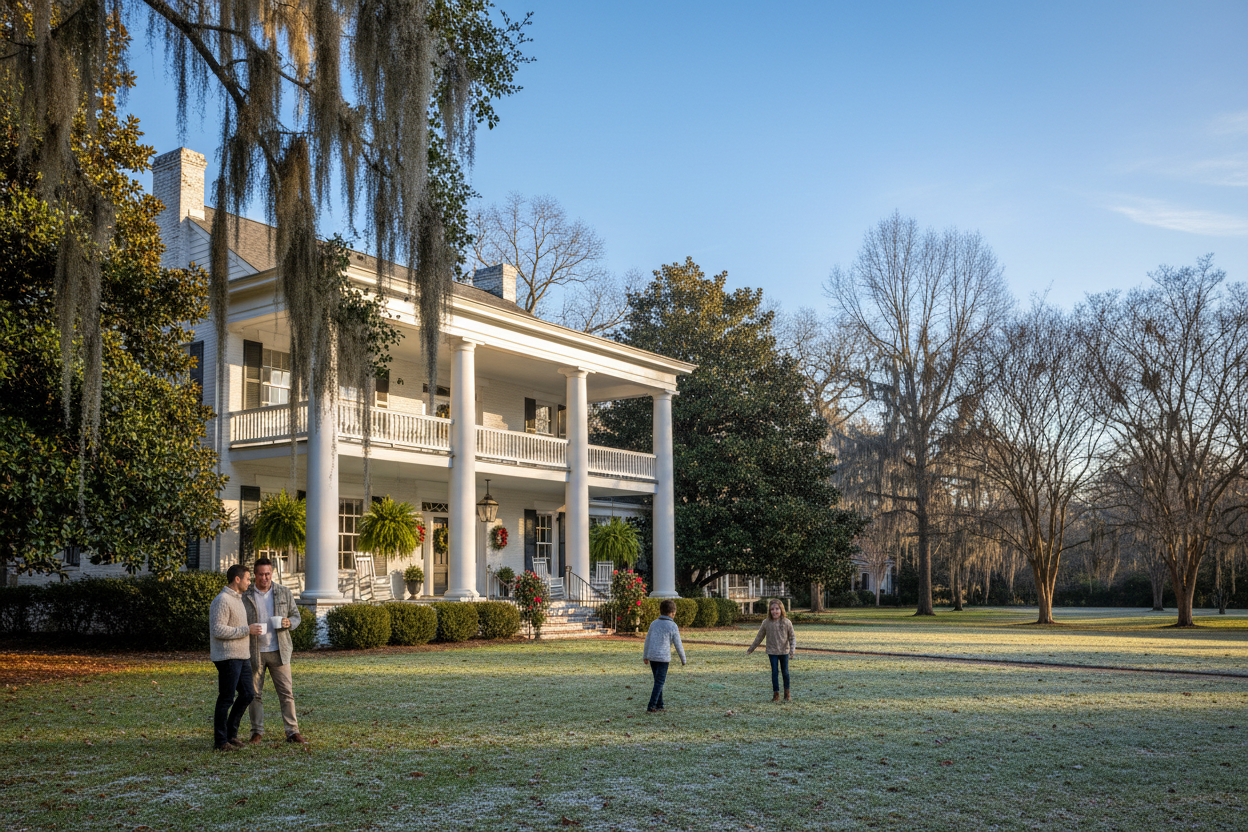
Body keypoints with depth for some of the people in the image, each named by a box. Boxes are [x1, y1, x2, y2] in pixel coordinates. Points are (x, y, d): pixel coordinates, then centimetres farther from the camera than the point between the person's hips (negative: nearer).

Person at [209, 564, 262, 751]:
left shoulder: (237, 599, 17)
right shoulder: (222, 600, -15)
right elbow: (218, 630, -23)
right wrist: (247, 630, -20)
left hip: (241, 657, 10)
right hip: (227, 657, -10)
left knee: (246, 695, 11)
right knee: (226, 699, -2)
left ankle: (231, 733, 22)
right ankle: (220, 741, 7)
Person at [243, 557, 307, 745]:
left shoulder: (284, 593, 5)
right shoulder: (245, 596, 0)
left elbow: (296, 616, 10)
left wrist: (289, 622, -12)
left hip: (278, 651, 1)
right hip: (254, 652, 0)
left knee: (286, 692, -1)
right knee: (255, 693, 7)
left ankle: (293, 731, 3)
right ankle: (257, 731, 19)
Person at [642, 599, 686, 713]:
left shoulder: (654, 623, 6)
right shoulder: (673, 627, -8)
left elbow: (647, 640, 14)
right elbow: (678, 645, -4)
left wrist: (645, 656, 25)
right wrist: (683, 659, 10)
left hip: (652, 656, 5)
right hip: (663, 658, -5)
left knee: (658, 681, 16)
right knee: (659, 682, 0)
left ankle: (659, 705, 19)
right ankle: (651, 706, -6)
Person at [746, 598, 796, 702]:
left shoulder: (787, 622, -6)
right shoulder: (766, 623, -4)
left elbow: (792, 637, -2)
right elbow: (759, 637, 7)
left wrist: (792, 649, -17)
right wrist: (751, 649, 10)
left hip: (784, 651, 0)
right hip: (772, 652, 0)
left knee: (785, 672, 7)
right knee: (775, 672, -2)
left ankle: (787, 693, 24)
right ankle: (776, 694, 4)